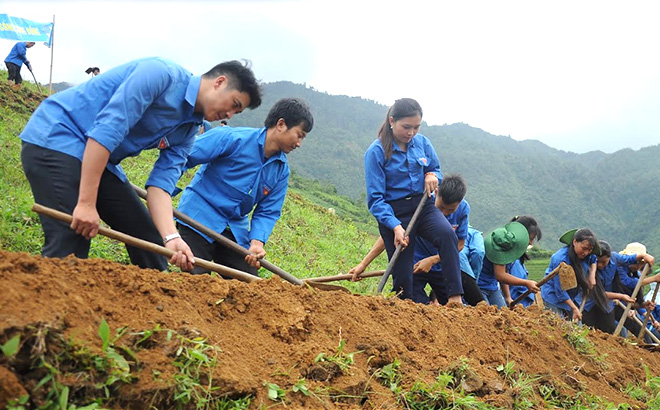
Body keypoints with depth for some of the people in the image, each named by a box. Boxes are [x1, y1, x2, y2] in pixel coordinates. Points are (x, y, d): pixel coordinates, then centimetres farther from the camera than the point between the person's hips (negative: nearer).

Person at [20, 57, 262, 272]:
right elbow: (107, 128, -27)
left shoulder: (188, 130, 6)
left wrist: (171, 237, -21)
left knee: (147, 237, 9)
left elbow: (161, 182, -4)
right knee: (69, 247, -20)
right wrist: (86, 202, -29)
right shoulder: (162, 74, -20)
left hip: (101, 160, 9)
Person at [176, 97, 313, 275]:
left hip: (236, 230, 6)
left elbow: (268, 212, 4)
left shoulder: (282, 170, 4)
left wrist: (257, 242, -14)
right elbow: (182, 158, -16)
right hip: (199, 219, -6)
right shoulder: (231, 138, -15)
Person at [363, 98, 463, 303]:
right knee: (402, 276, -1)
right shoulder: (376, 152, -11)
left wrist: (432, 175, -8)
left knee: (447, 235, -29)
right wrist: (395, 226, -25)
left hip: (423, 207, 3)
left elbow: (436, 169, 19)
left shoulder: (422, 142, 2)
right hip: (395, 213, -3)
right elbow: (375, 198, -13)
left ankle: (455, 297, -28)